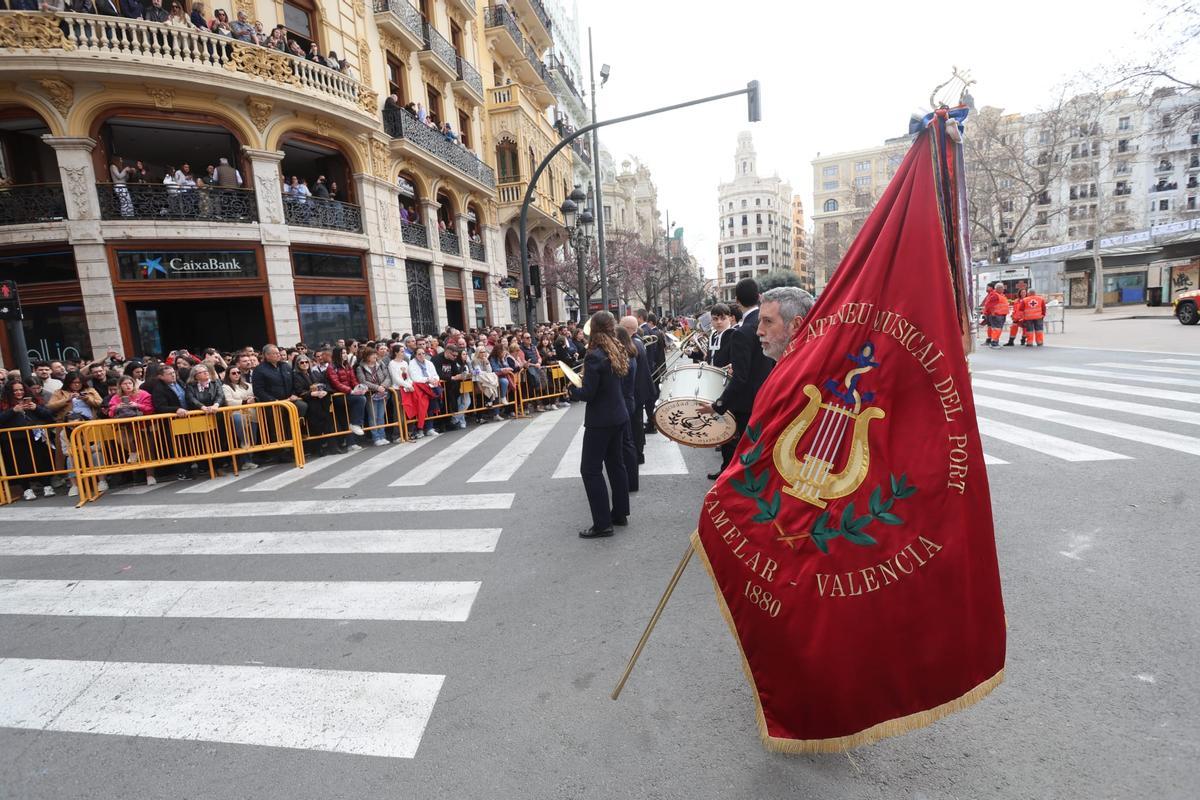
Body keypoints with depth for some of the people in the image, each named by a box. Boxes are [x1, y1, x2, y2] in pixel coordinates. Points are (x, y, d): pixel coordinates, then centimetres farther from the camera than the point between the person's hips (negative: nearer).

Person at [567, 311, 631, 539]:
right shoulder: (618, 352, 5)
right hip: (618, 415, 9)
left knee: (590, 469, -1)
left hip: (600, 420, -8)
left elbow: (587, 394, -19)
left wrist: (572, 388, -1)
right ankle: (620, 513, 26)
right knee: (615, 463, 17)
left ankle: (602, 523, 1)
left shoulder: (594, 356, -20)